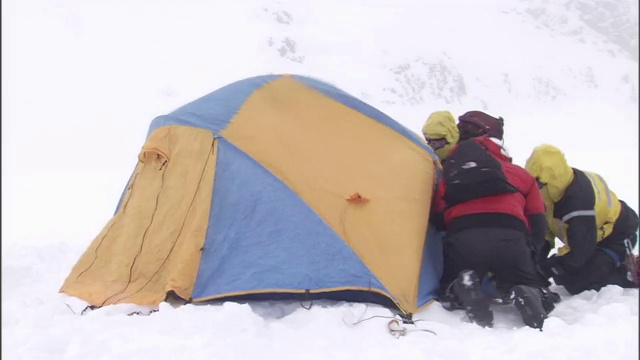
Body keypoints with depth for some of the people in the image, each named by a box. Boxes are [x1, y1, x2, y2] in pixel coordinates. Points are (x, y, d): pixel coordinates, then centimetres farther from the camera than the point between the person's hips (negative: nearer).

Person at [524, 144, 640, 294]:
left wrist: (543, 269, -29)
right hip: (593, 236, 9)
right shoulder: (562, 184, -13)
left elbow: (577, 252, -33)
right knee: (565, 277, 7)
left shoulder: (578, 202, -39)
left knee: (577, 284, -21)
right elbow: (547, 224, 0)